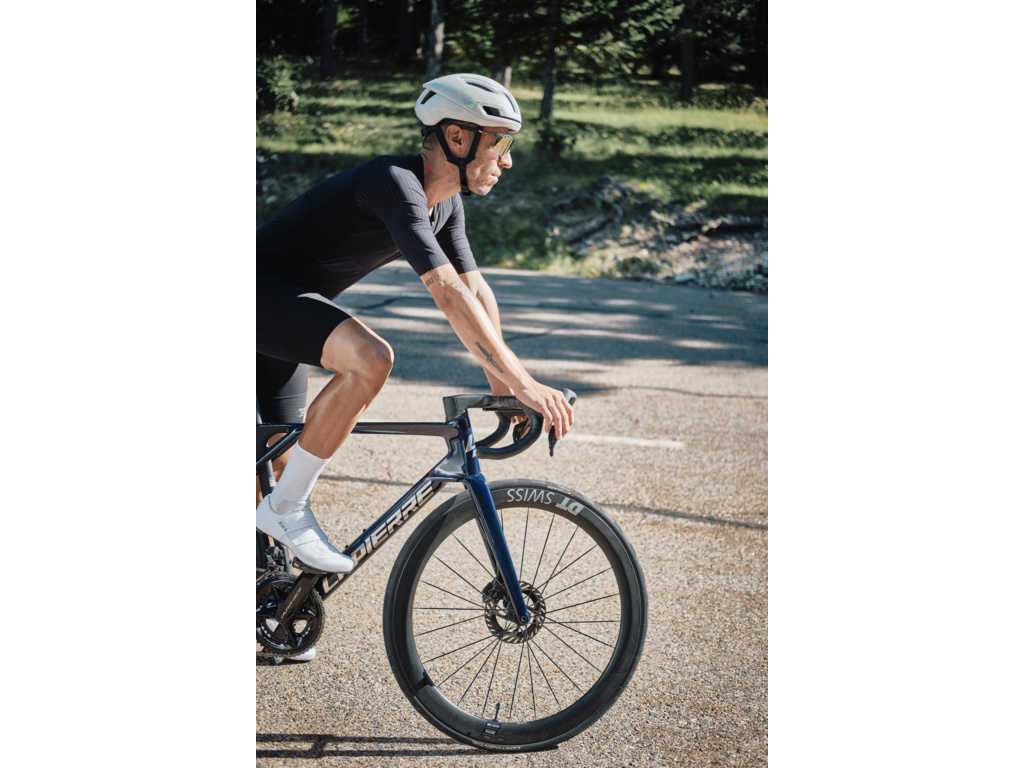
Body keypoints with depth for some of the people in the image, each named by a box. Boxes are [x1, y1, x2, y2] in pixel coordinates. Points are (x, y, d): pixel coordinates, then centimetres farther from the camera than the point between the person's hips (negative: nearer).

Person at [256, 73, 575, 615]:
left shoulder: (445, 203, 3)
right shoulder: (394, 184, -28)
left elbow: (475, 289, 9)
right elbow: (448, 294, -35)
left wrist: (502, 384, 2)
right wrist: (522, 382, -36)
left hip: (287, 307, 10)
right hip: (260, 290, -10)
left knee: (282, 456, 13)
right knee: (370, 359, -32)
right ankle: (286, 508, -19)